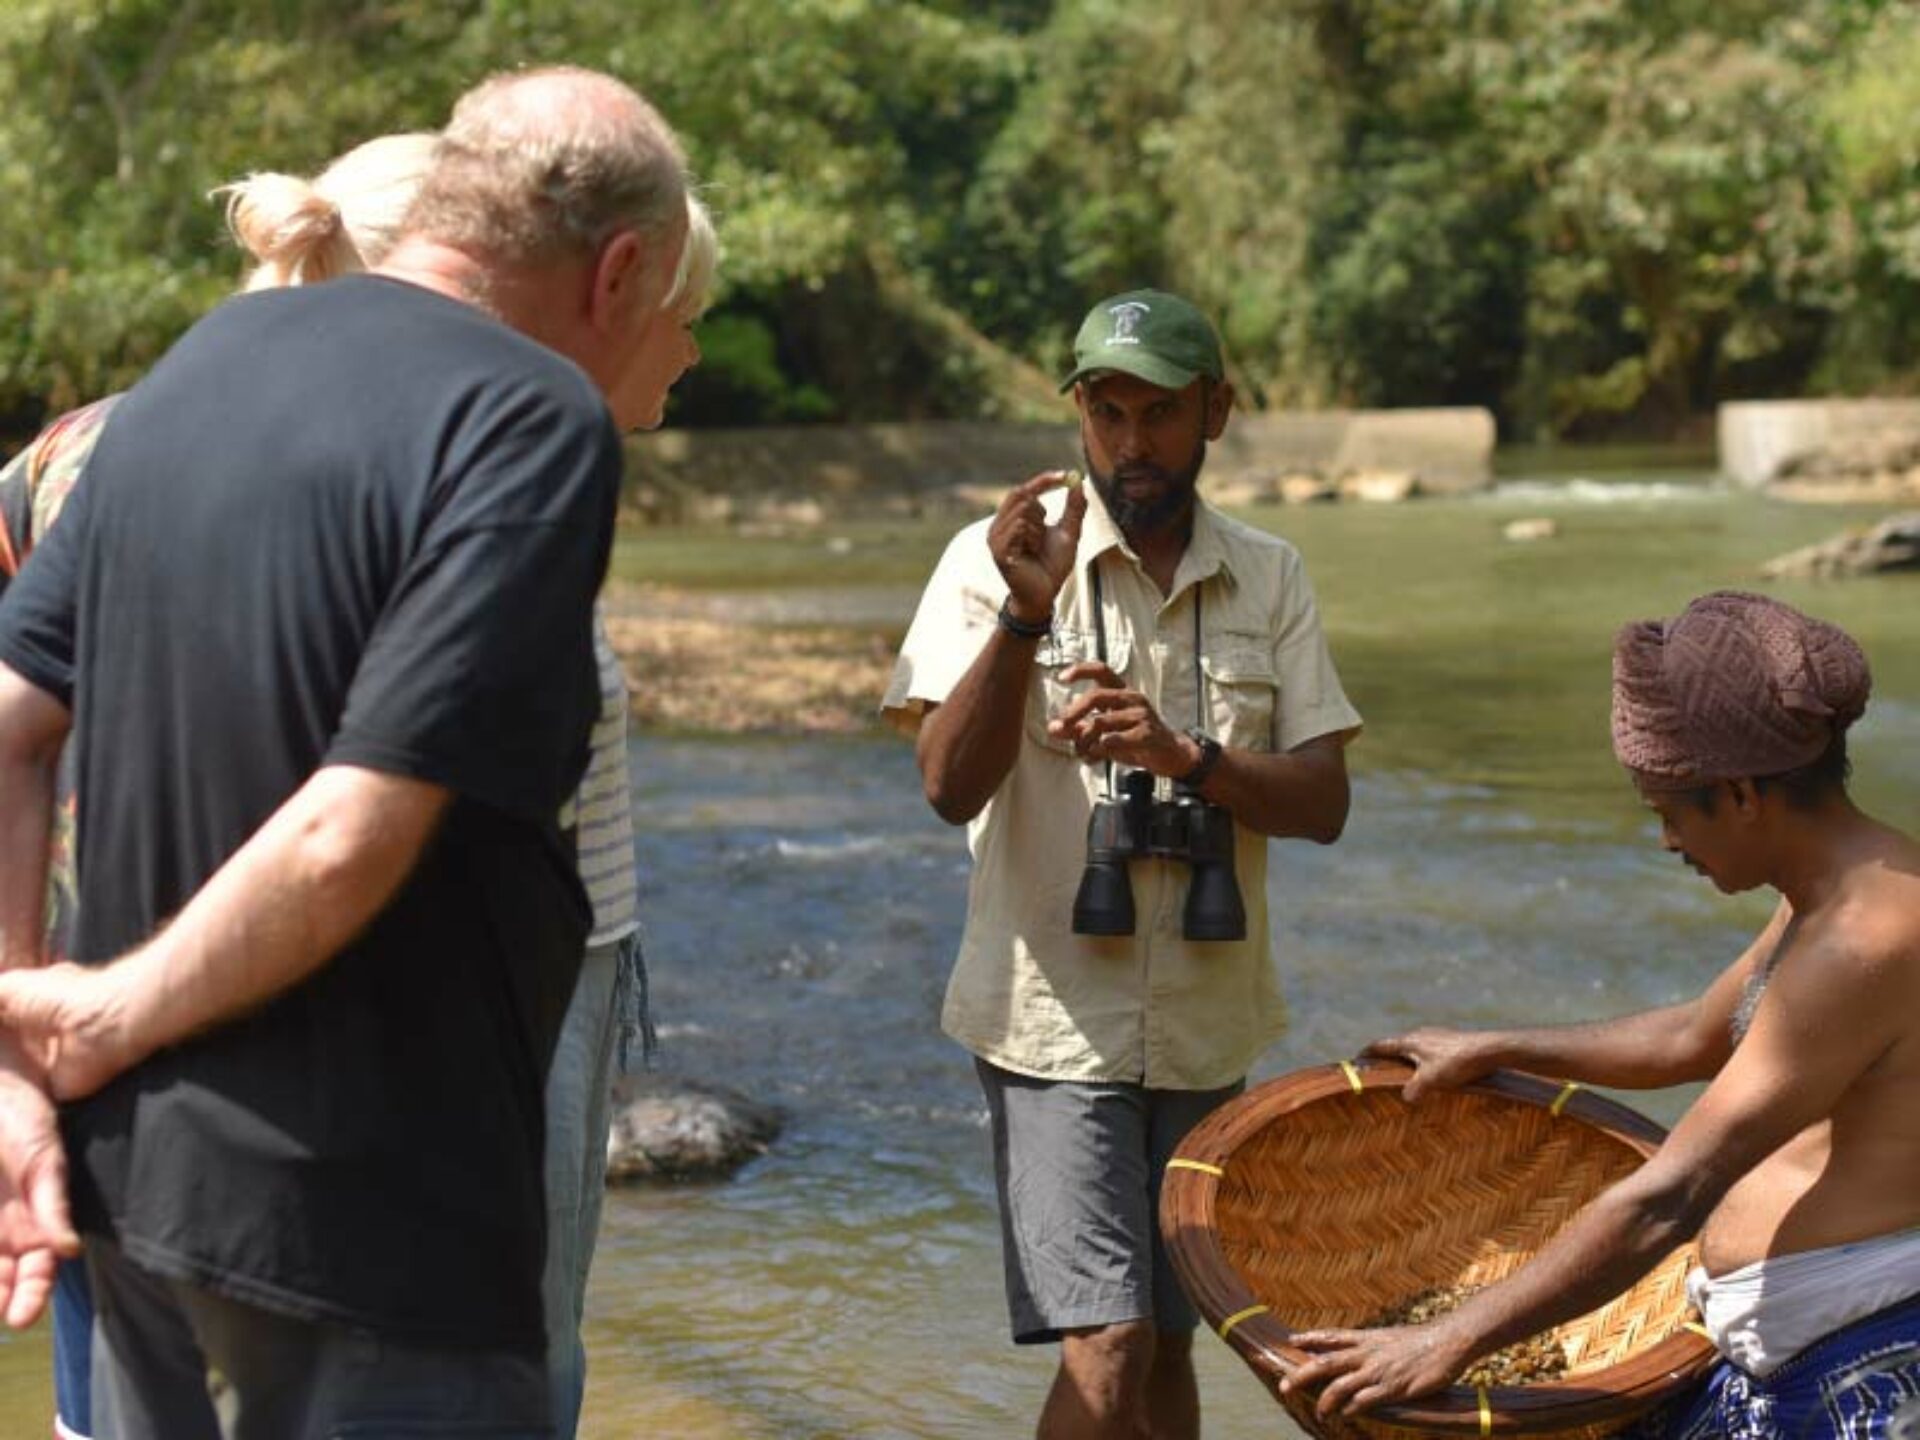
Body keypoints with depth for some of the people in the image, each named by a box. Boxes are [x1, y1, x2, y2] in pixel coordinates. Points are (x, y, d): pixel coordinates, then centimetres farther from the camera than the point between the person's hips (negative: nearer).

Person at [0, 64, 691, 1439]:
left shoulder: (201, 361, 8)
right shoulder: (535, 424, -15)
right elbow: (347, 841, -23)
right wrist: (116, 1020, -9)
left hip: (128, 1177, 8)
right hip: (366, 1227, -7)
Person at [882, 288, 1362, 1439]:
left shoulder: (1269, 578, 5)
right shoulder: (1001, 558, -5)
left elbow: (1323, 804, -2)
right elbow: (951, 785, -14)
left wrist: (1183, 755, -21)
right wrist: (1025, 612, -27)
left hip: (1209, 1027, 4)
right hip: (1057, 1021, -4)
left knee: (1167, 1344, 13)